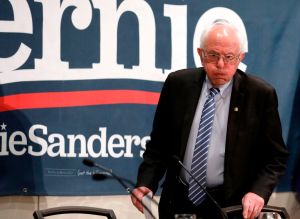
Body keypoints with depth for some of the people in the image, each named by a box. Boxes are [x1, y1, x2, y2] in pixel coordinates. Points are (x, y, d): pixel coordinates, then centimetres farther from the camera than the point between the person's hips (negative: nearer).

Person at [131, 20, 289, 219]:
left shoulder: (260, 94, -9)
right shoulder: (178, 84, -2)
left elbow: (276, 157, -5)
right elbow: (159, 143, 4)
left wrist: (259, 191, -21)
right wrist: (146, 184, -10)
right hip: (177, 201, 2)